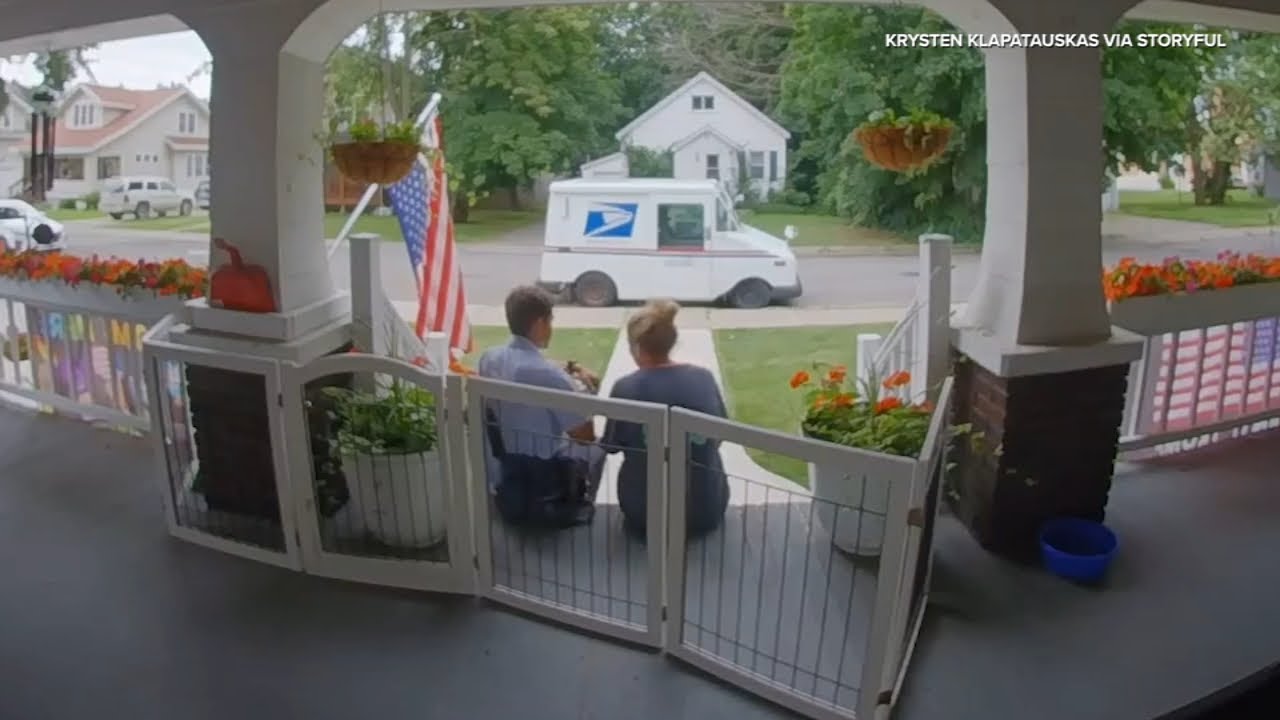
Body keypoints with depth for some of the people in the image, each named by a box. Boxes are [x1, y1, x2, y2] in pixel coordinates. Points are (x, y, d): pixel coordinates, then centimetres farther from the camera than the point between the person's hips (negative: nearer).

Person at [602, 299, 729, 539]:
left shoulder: (626, 387, -15)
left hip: (646, 514, -1)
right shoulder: (704, 377, -8)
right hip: (707, 512, 1)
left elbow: (611, 446, 0)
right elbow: (718, 438, 6)